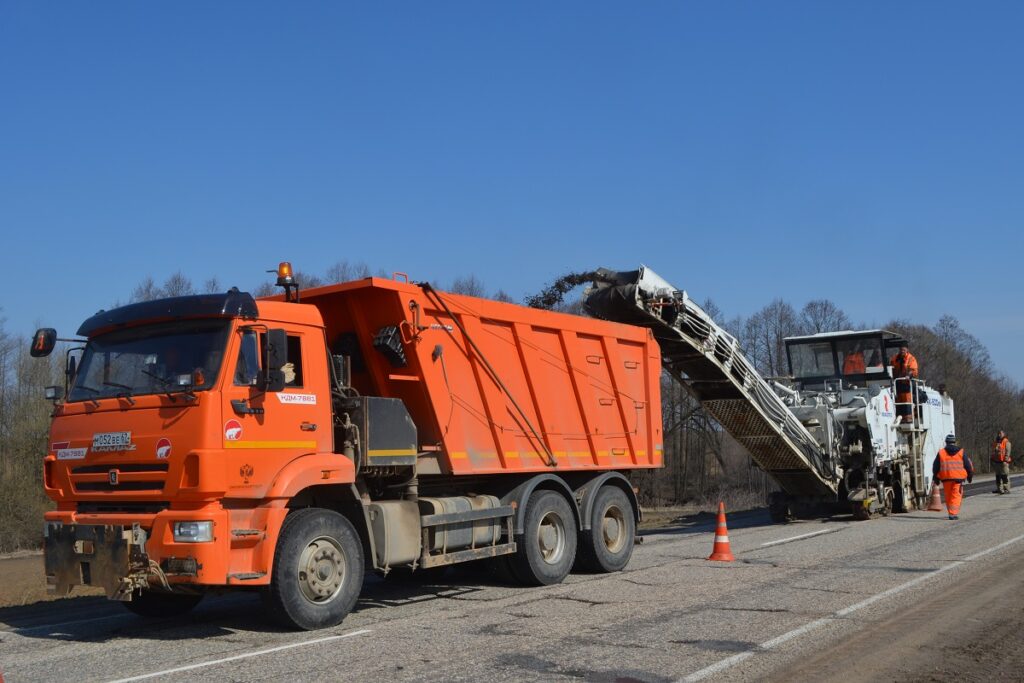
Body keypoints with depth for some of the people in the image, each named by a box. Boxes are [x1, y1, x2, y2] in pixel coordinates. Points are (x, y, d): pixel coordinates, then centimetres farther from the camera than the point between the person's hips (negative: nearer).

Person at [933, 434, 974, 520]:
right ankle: (954, 513, -12)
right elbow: (968, 465, 6)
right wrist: (970, 475, 18)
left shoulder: (941, 453, 5)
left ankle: (951, 512, 18)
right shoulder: (961, 452, 4)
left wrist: (936, 477, 15)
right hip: (958, 477, -1)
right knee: (956, 496, -1)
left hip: (946, 478, 1)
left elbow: (935, 467, 6)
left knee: (948, 496, 12)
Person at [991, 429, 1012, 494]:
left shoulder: (1006, 442, -3)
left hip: (1003, 462, -7)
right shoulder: (995, 443, 19)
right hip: (996, 462, 7)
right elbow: (993, 453, 23)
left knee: (1004, 476, -8)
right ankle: (999, 489, 16)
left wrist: (1006, 460, -18)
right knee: (998, 476, 10)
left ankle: (1006, 489, -7)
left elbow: (1007, 452, -10)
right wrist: (992, 461, 18)